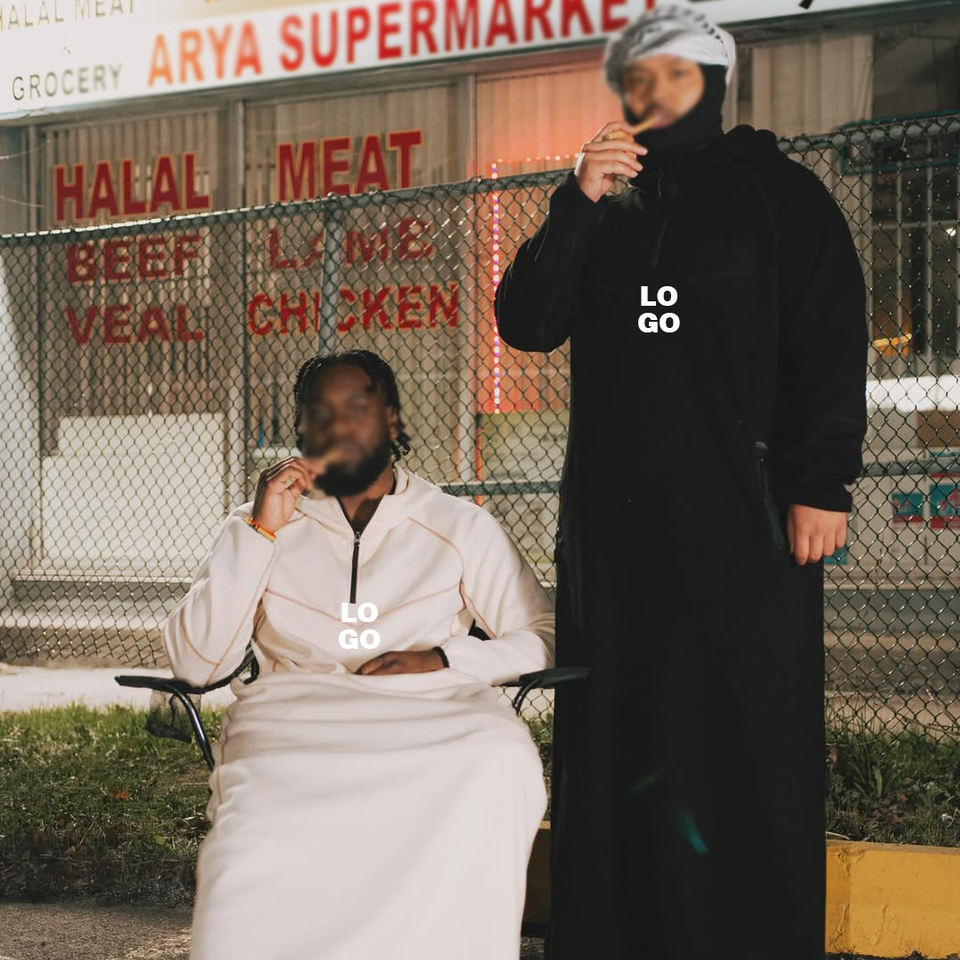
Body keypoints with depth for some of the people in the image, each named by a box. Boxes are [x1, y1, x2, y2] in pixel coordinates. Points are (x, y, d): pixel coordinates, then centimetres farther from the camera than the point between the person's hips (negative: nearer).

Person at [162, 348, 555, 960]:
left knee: (499, 766, -36)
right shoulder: (259, 526, 16)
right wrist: (262, 531, -3)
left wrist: (444, 659, -6)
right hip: (297, 715, 0)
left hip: (434, 714, 1)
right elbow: (195, 663, 5)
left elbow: (545, 637, 11)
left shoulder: (461, 526, 15)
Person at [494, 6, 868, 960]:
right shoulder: (602, 214, 16)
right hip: (615, 516, 4)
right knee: (617, 735, 4)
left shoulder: (778, 193, 6)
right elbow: (525, 325, 4)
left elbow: (834, 345, -2)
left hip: (743, 517, -4)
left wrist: (824, 485, -12)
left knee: (749, 736, -4)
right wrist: (576, 203, -8)